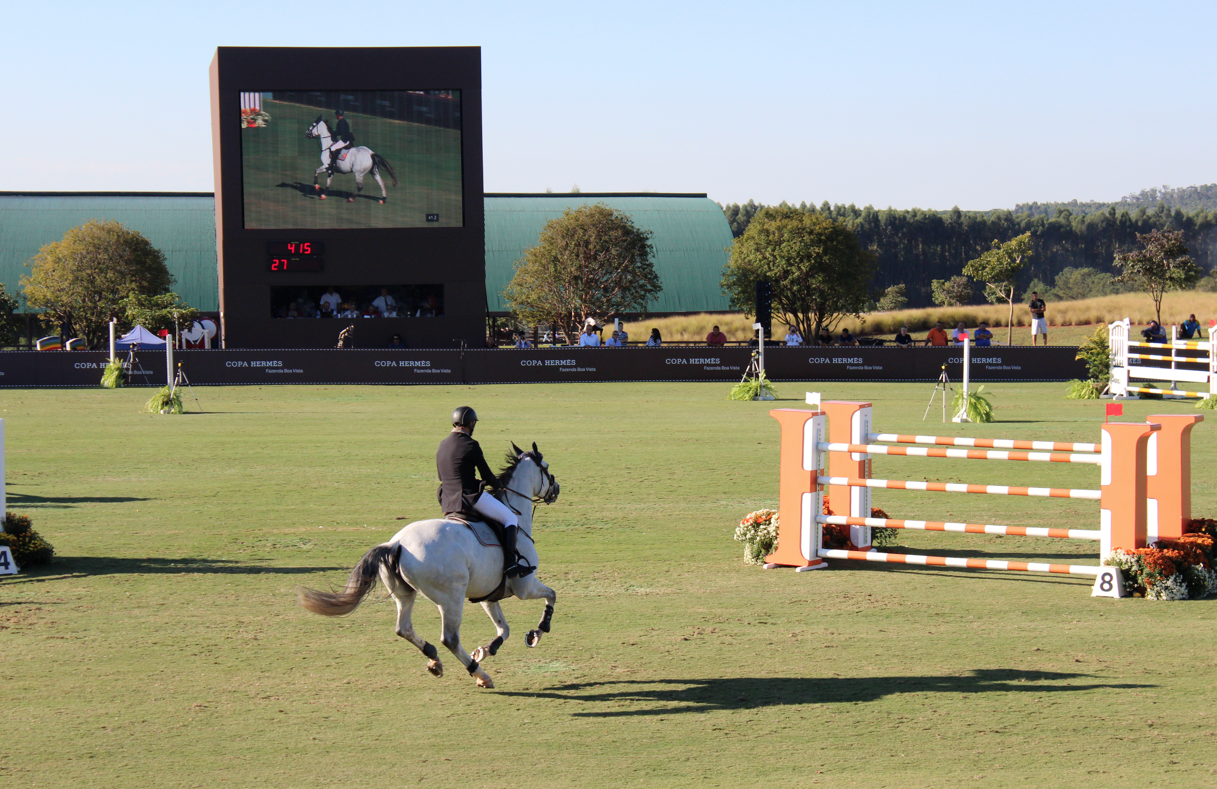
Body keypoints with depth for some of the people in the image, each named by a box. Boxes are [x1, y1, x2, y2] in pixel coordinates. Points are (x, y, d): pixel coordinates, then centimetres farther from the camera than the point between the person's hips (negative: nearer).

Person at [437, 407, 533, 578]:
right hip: (471, 498, -8)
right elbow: (487, 477, -7)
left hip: (447, 504, 8)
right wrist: (498, 484, 14)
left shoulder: (442, 446, 11)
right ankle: (510, 562, -9)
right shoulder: (470, 445, -13)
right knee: (510, 518, 2)